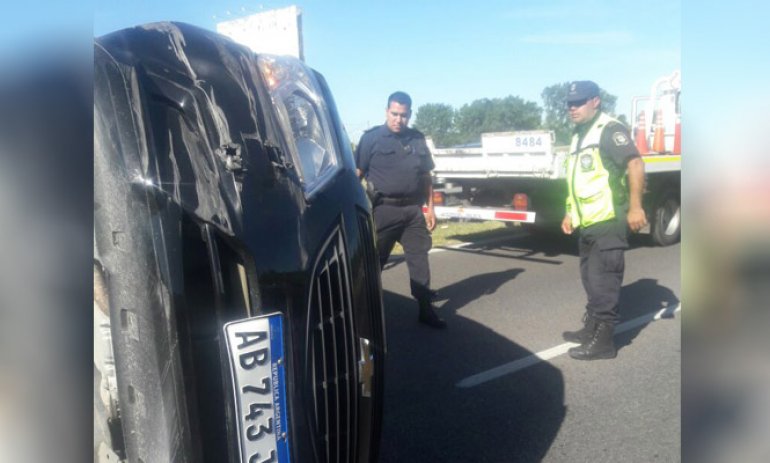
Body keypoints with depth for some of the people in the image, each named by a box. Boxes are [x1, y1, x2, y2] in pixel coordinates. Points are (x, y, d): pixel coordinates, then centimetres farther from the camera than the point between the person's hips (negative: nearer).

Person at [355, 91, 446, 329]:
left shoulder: (418, 140, 11)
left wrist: (430, 207, 11)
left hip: (413, 210, 4)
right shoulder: (371, 138, -2)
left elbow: (426, 177, 16)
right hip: (384, 209, -4)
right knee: (374, 262, 4)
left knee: (419, 260, 8)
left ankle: (426, 311, 18)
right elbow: (357, 175, -4)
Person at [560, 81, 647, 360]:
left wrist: (635, 207, -25)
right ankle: (591, 329, 30)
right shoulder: (579, 136, 19)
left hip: (608, 222, -9)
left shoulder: (609, 130, -9)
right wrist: (571, 213, 21)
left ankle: (603, 341, 5)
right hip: (588, 223, 9)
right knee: (591, 280, 18)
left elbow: (635, 164, -20)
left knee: (604, 282, -3)